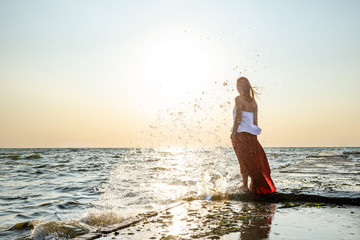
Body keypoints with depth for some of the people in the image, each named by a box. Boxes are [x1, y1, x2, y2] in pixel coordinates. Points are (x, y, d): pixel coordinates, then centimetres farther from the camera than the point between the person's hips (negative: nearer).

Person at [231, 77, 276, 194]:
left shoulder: (238, 99, -8)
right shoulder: (253, 101, 9)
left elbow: (238, 117, -15)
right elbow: (255, 120, 9)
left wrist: (233, 132, -13)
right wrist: (254, 134, 15)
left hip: (240, 133, -5)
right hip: (251, 133, 5)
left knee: (244, 160, 2)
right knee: (253, 159, 14)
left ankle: (245, 185, 8)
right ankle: (254, 185, 18)